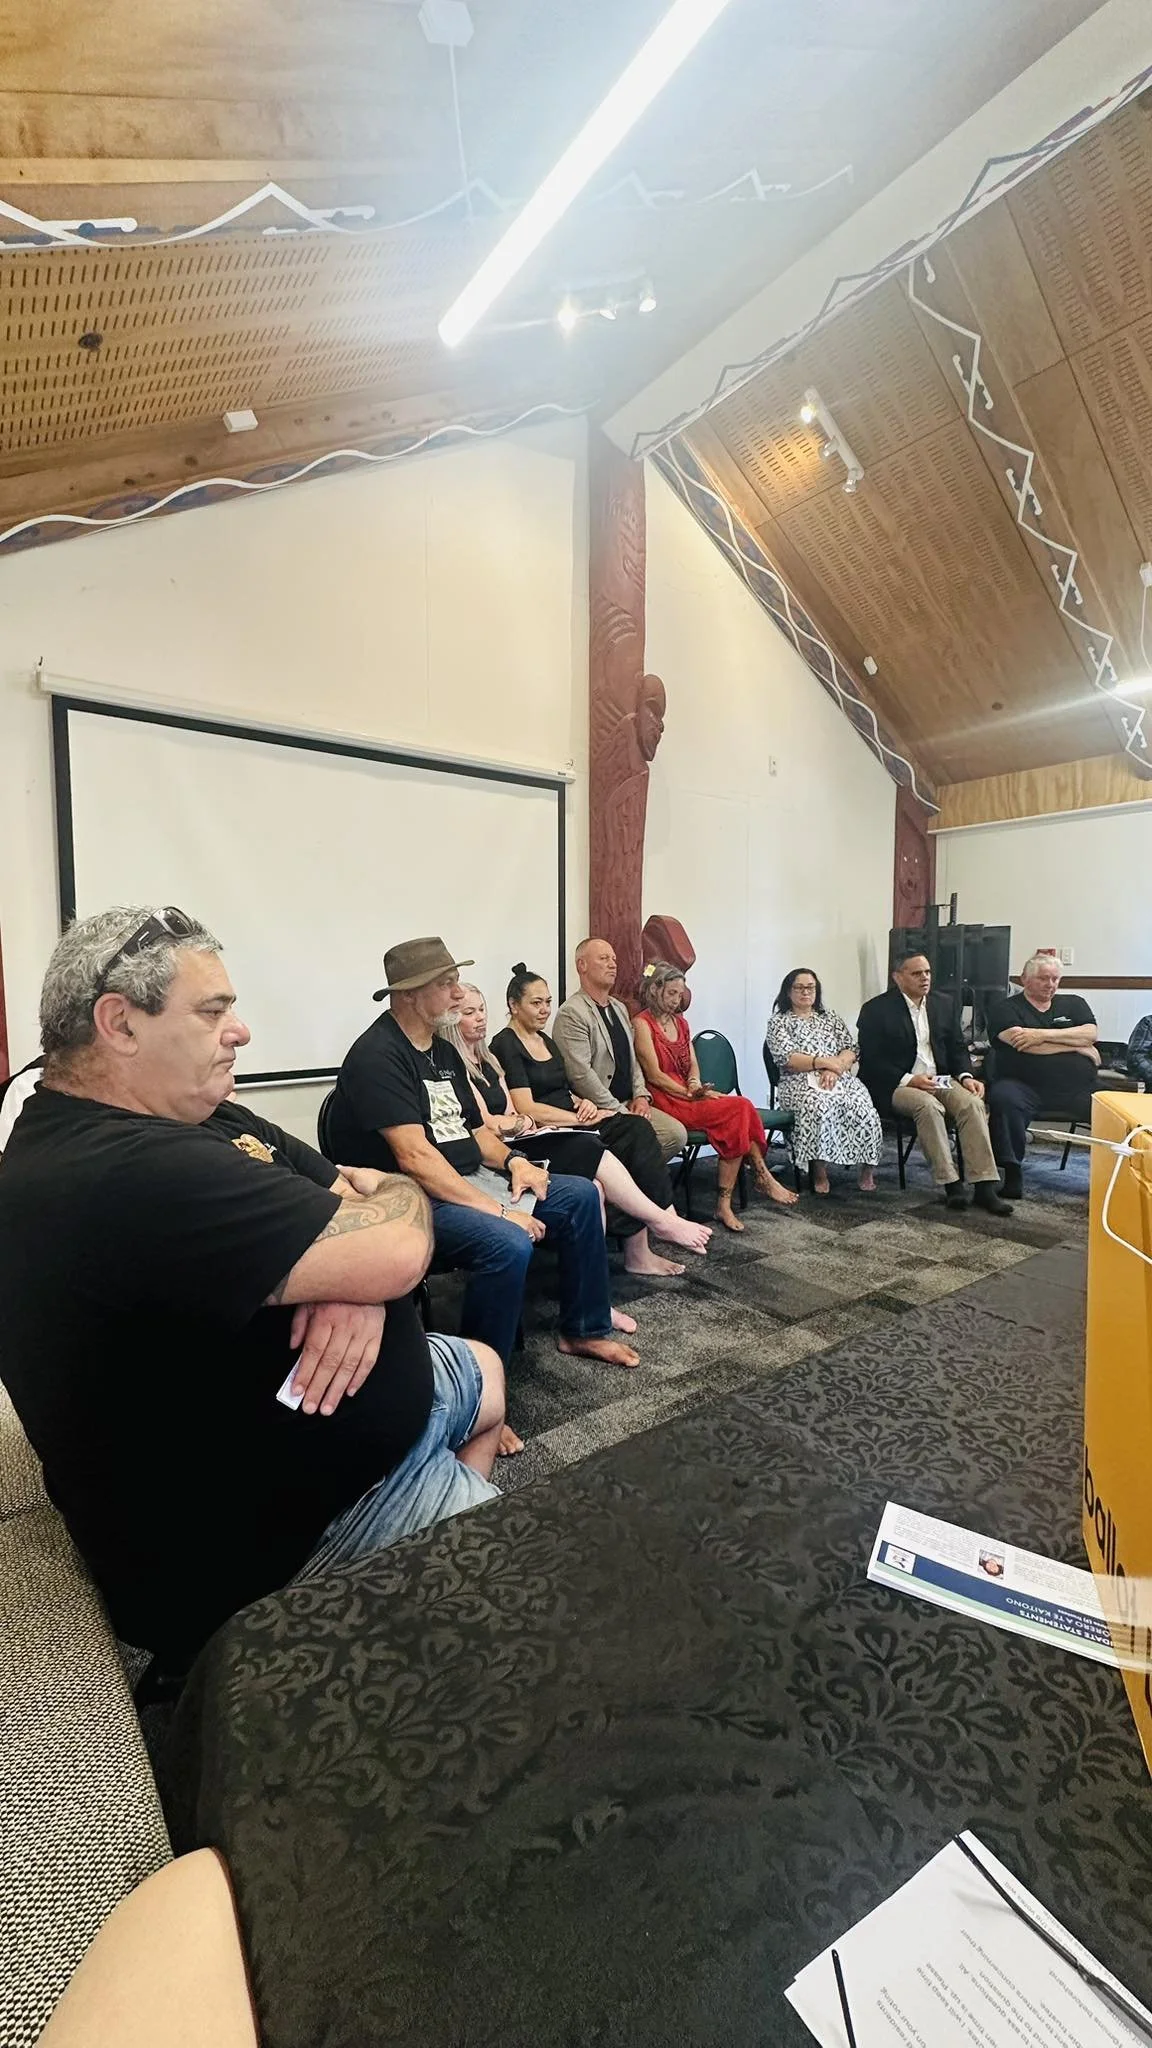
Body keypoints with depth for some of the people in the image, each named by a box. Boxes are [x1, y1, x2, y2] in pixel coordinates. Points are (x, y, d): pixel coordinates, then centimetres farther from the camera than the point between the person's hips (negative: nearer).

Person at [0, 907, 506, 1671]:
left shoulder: (200, 1121, 1)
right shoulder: (117, 1175, -33)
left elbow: (352, 1192, 4)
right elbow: (397, 1249, -37)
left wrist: (351, 1269, -20)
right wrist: (398, 1196, -12)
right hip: (282, 1536, -9)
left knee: (485, 1371, 28)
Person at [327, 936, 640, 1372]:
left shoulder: (445, 1051, 12)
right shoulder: (378, 1056, -17)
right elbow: (415, 1157, -25)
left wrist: (513, 1160, -3)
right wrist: (496, 1209, -26)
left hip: (471, 1180, 10)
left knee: (581, 1196, 7)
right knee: (508, 1244, -35)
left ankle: (583, 1330, 18)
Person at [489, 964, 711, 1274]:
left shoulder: (545, 1040, 20)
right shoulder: (506, 1045, -6)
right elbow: (528, 1110, -14)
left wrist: (581, 1103, 2)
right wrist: (582, 1118, -13)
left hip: (571, 1125, 8)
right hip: (538, 1137, -8)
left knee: (637, 1130, -17)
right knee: (595, 1152, -36)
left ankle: (639, 1250, -21)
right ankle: (664, 1221, -23)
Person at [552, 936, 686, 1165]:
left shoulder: (619, 1008, 18)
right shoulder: (572, 1013, -11)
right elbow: (581, 1074, -19)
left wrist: (641, 1096, 4)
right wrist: (619, 1112, -16)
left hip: (629, 1103, 8)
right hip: (598, 1111, -8)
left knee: (677, 1134, -10)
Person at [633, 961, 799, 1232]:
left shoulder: (680, 1022, 21)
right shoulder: (642, 1024, -5)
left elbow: (692, 1065, 17)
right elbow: (654, 1075, -12)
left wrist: (696, 1085, -6)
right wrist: (691, 1095, -15)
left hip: (686, 1095, 7)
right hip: (664, 1101, -7)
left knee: (740, 1112, -20)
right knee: (740, 1109, -21)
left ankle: (724, 1205, -20)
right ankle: (763, 1178, -8)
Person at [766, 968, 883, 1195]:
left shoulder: (831, 1017, 22)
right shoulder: (778, 1022, 10)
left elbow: (851, 1050, 10)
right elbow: (787, 1059, -5)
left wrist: (834, 1069, -10)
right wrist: (825, 1062, -11)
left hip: (840, 1079, 3)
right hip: (801, 1083, -3)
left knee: (861, 1105, -29)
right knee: (819, 1105, -37)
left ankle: (867, 1170, -17)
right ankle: (819, 1173, -26)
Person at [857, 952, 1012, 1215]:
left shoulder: (944, 1005, 13)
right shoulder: (876, 1010, -4)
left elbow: (957, 1048, 16)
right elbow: (870, 1060, -9)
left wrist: (966, 1076, -4)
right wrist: (909, 1080, -20)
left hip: (941, 1080, 5)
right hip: (896, 1085, -5)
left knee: (972, 1103, -24)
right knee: (929, 1106, -34)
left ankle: (985, 1186, -26)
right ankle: (950, 1184, -27)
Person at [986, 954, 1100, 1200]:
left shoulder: (1074, 1004, 23)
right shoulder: (1005, 1008, 9)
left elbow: (1090, 1033, 4)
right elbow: (1022, 1044, -8)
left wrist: (1044, 1035, -9)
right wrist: (1078, 1047, 2)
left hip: (1079, 1089, 4)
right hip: (1025, 1086, -4)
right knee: (1004, 1098, -35)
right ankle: (1012, 1172, -25)